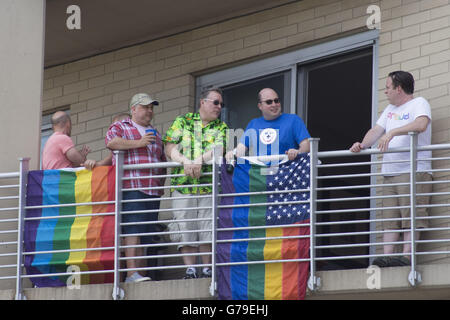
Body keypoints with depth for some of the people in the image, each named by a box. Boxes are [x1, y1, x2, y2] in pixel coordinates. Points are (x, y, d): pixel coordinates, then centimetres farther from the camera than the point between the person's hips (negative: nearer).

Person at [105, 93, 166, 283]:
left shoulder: (155, 134, 27)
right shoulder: (120, 127, 8)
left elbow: (162, 160, 32)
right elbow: (111, 142, -14)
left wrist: (162, 184, 17)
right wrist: (138, 143, -14)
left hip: (153, 189, 7)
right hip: (131, 188, -7)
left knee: (145, 235, 2)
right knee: (133, 231, -17)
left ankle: (138, 272, 1)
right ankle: (131, 274, -23)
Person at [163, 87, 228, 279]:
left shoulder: (221, 128, 13)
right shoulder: (182, 122, 12)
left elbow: (219, 149, -5)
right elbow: (170, 148, 2)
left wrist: (199, 160, -21)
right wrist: (185, 161, -16)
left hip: (210, 185, 0)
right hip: (182, 184, 0)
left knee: (208, 229, -4)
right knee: (184, 228, -4)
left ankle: (207, 270, 2)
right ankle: (190, 271, -1)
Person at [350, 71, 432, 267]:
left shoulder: (419, 104, 0)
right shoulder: (390, 110, 26)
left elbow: (421, 124, -20)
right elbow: (376, 131, 19)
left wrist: (392, 132, -26)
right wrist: (362, 145, -2)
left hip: (413, 172, -8)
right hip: (390, 174, 8)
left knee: (411, 218, -13)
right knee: (389, 220, -1)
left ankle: (406, 257, -21)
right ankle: (387, 257, -6)